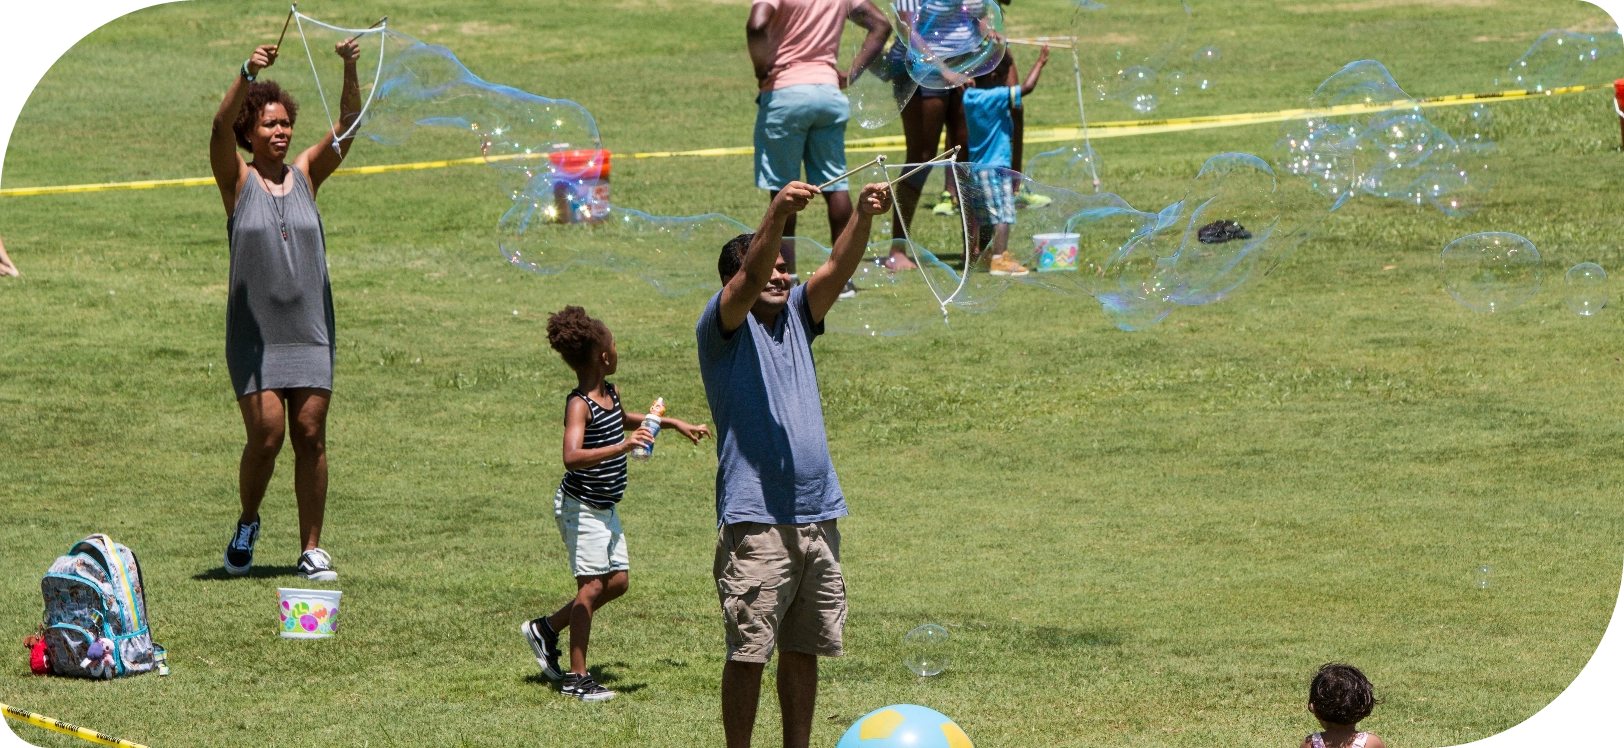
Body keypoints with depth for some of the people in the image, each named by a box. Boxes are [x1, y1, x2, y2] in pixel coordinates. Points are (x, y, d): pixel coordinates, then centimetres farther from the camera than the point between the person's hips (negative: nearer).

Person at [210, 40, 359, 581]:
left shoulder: (306, 174, 8)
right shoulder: (238, 180, 1)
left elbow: (348, 126, -4)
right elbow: (220, 128, -17)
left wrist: (350, 70, -21)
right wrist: (247, 75, -33)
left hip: (310, 328, 2)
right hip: (255, 331, -2)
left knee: (310, 435, 0)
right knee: (266, 435, -8)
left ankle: (312, 550, 6)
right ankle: (247, 526, 18)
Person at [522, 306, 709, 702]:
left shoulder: (611, 394, 6)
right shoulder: (579, 405, -22)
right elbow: (572, 458, -36)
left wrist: (676, 424, 34)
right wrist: (621, 448, -47)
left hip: (605, 507, 9)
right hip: (581, 506, -9)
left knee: (617, 581, 12)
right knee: (592, 586, -5)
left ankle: (547, 629, 25)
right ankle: (576, 677, 2)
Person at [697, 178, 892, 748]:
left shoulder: (795, 318, 15)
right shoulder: (723, 327, 0)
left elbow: (837, 269, 2)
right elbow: (749, 281, -19)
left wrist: (864, 218, -17)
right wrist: (777, 215, -35)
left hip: (817, 514, 6)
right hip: (755, 521, -6)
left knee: (804, 650, 10)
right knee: (749, 652, -5)